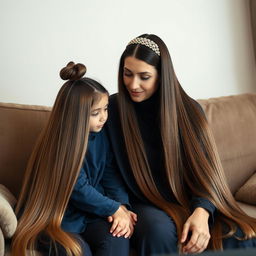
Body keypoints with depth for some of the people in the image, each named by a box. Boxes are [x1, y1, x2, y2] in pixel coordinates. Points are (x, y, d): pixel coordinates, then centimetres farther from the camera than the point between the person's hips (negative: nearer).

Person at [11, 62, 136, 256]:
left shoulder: (101, 133, 0)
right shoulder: (60, 143, -19)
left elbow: (110, 173, 4)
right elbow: (78, 190, -18)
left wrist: (122, 206, -12)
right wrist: (115, 209, -14)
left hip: (91, 211, 6)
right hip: (56, 218, -5)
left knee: (118, 238, -23)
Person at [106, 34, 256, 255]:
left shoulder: (189, 110, -3)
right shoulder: (113, 108, -5)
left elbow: (204, 168, -7)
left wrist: (201, 211, -25)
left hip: (190, 203, 1)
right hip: (145, 205, -1)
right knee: (159, 230, -37)